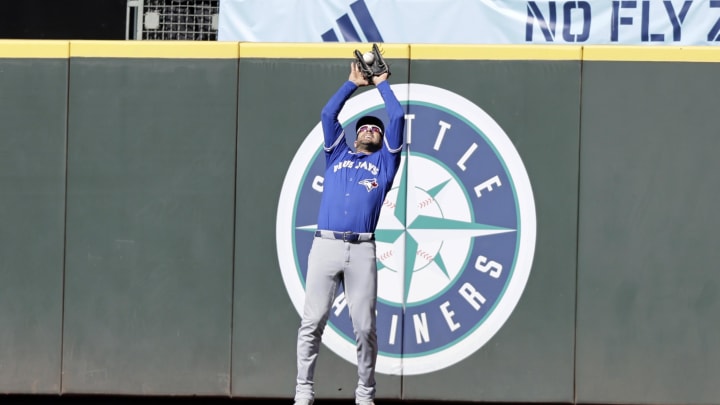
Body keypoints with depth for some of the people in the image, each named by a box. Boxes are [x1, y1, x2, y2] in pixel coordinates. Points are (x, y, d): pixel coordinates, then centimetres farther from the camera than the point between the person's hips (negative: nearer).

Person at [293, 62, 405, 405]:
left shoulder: (384, 161, 21)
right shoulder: (337, 155, 25)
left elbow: (397, 118, 17)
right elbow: (328, 114, 20)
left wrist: (381, 84, 28)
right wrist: (353, 83, 28)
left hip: (361, 250, -1)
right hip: (325, 245, 1)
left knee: (364, 327, -3)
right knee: (312, 322, -5)